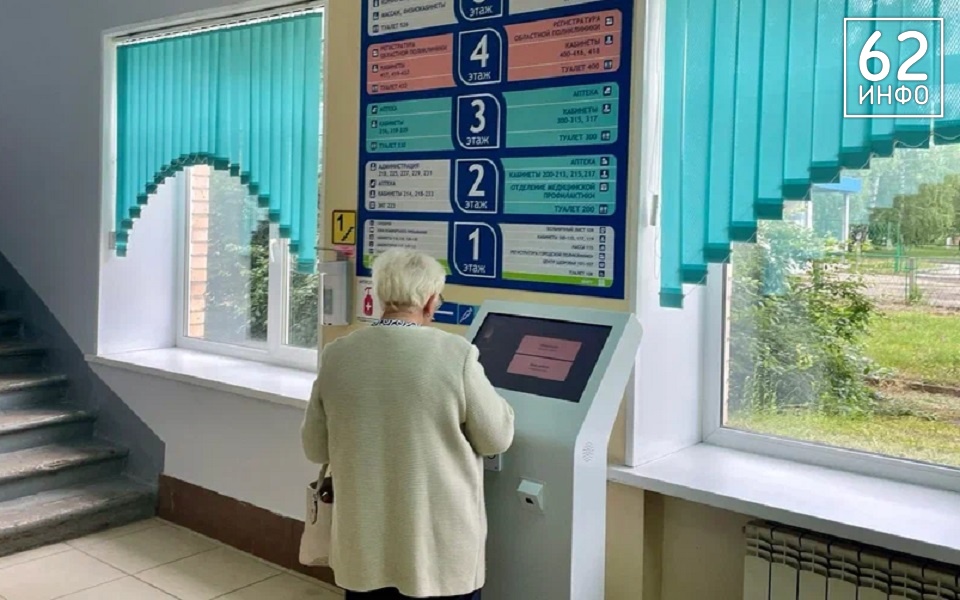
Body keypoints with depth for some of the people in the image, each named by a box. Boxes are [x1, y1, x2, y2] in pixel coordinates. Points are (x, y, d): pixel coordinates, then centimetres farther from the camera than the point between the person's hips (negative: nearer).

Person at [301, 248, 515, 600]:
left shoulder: (336, 356, -6)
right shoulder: (456, 353, -16)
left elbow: (315, 449, 4)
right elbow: (497, 439, -5)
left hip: (364, 548, 3)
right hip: (440, 549, -3)